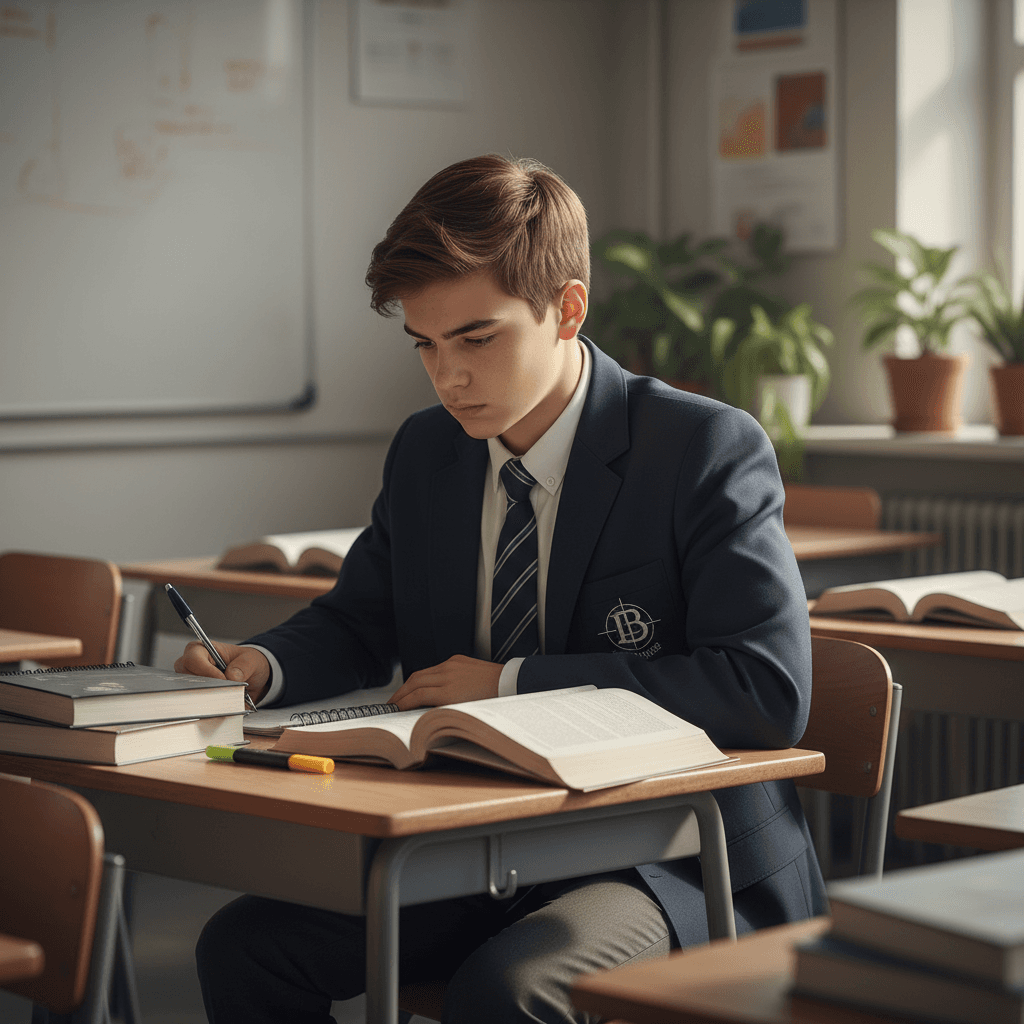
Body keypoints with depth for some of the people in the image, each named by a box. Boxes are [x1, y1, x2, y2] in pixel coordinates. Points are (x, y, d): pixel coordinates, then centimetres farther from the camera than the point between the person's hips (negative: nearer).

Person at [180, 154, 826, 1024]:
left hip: (673, 859, -6)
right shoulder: (425, 454, 8)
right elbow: (359, 623, 21)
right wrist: (259, 666, -5)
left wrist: (514, 683, -21)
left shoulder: (710, 451, -12)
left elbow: (772, 690, -22)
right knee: (245, 947, -11)